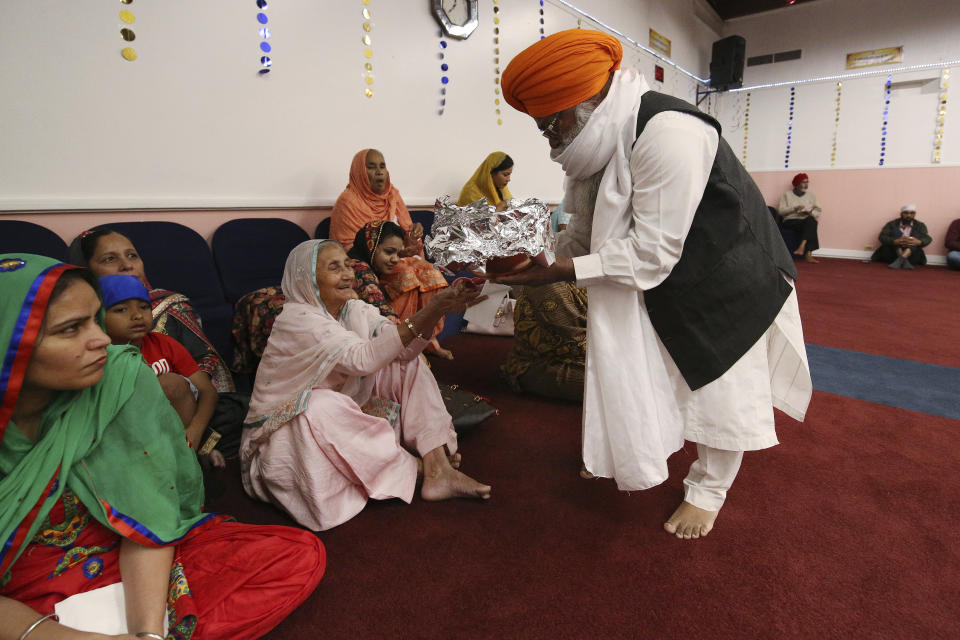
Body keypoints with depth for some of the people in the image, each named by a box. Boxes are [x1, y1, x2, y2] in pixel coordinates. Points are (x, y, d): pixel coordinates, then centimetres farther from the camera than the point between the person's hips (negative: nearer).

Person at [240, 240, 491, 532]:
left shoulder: (354, 309, -1)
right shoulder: (298, 319, -23)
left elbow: (402, 348, -16)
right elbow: (363, 359, -37)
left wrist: (438, 308, -34)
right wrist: (434, 308, -42)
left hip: (342, 420, 7)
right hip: (289, 428, -6)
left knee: (407, 362, -6)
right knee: (323, 406, -39)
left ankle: (439, 468, -16)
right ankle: (412, 470, -17)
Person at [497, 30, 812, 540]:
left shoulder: (666, 133, -32)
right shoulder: (602, 143, -4)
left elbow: (650, 255, -33)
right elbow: (585, 235, -1)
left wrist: (562, 270, -32)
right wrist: (536, 259, -16)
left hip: (723, 283, -8)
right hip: (661, 288, 8)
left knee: (721, 392, 4)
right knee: (629, 374, 15)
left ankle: (708, 492, 27)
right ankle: (629, 454, 39)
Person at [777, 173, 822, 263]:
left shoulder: (811, 195, 21)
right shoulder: (787, 195, 12)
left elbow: (818, 211, 13)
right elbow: (780, 210, 0)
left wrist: (810, 212, -10)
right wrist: (794, 208, -15)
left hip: (808, 220, 3)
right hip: (791, 221, -2)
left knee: (811, 220, -36)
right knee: (809, 226, -35)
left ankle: (802, 246, -48)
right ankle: (808, 253, -42)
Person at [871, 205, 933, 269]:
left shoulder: (920, 225, 10)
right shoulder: (892, 224, 4)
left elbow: (928, 239, -7)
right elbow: (882, 237, -13)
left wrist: (919, 242, -32)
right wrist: (895, 241, -34)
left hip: (912, 256, 2)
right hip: (891, 255, -1)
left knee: (917, 234, -17)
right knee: (896, 232, -17)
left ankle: (900, 259, -42)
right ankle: (903, 260, -38)